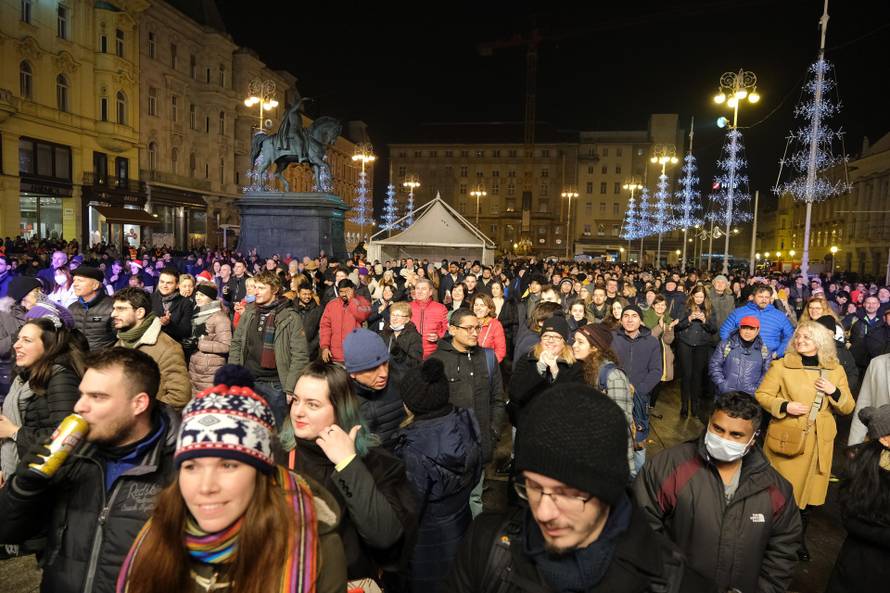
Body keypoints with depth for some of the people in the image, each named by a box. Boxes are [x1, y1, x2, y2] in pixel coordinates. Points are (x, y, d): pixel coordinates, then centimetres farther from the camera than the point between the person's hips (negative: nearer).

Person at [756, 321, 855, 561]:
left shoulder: (836, 370, 5)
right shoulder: (782, 366, -6)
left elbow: (848, 408, 8)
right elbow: (761, 395, -3)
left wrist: (834, 392, -11)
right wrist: (784, 406, -19)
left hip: (818, 442, 3)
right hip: (786, 439, -3)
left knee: (809, 491, 12)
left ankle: (800, 539, 34)